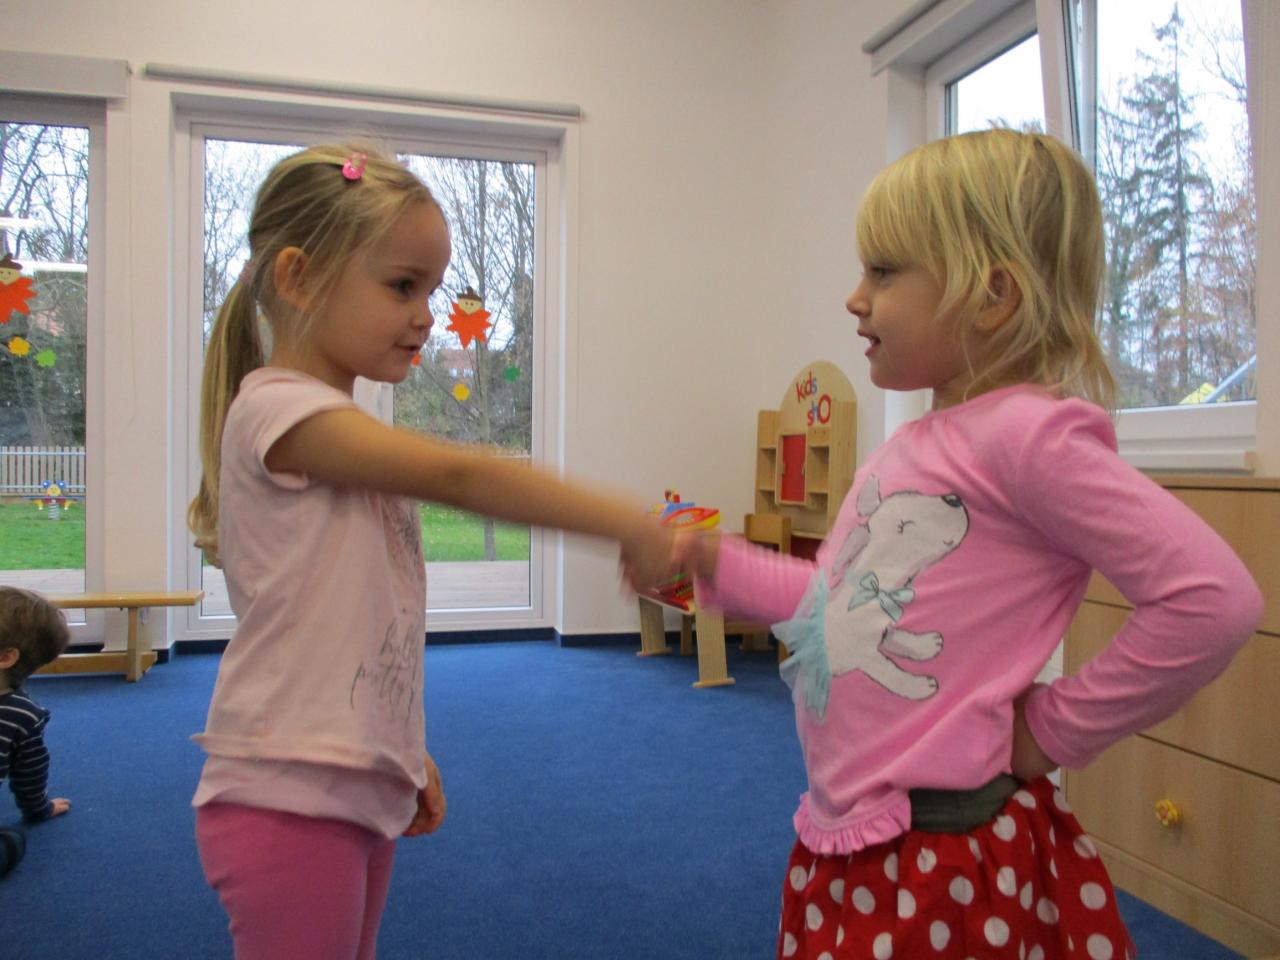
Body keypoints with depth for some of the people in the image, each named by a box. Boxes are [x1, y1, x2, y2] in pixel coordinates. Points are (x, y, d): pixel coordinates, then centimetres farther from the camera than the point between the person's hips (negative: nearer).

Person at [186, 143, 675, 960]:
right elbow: (459, 477, -25)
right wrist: (627, 524, -23)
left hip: (359, 791, 9)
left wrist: (405, 756, 15)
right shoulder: (277, 409, -15)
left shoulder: (346, 441, 13)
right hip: (288, 800, -9)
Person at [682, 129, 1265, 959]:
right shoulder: (914, 445, 7)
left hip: (944, 858, -8)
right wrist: (717, 566, 13)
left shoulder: (1025, 433, -19)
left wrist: (1055, 729, -16)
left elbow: (1215, 598, -25)